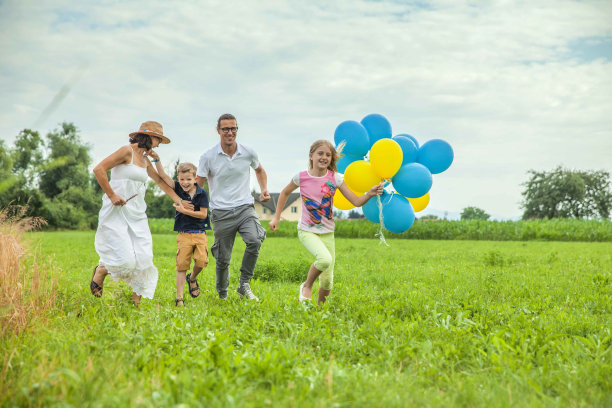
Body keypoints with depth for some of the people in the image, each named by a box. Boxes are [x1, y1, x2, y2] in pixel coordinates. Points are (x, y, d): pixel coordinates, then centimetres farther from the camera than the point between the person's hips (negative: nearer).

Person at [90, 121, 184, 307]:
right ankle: (100, 270, 20)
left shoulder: (145, 160, 16)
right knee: (124, 259, -12)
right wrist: (111, 195, -14)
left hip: (137, 214, 8)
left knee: (143, 258, -2)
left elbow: (160, 180, 29)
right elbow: (98, 169, -16)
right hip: (117, 211, -8)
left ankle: (137, 299, 10)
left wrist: (177, 199, 25)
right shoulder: (127, 151, -9)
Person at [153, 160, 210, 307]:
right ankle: (179, 297, 3)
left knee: (201, 261, -15)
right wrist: (156, 159, -15)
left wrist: (184, 210, -12)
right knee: (182, 265, -3)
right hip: (184, 234, 1)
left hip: (200, 234, -1)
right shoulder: (178, 188, 3)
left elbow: (203, 214, -8)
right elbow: (162, 175, -3)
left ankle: (192, 278, 19)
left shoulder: (202, 193, -3)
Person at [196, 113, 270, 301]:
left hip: (245, 208, 1)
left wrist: (264, 189, 6)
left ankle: (244, 285, -12)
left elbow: (259, 170, 24)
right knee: (223, 259, 3)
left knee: (254, 240, -27)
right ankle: (222, 295, 27)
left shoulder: (249, 153, 1)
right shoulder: (208, 157, -4)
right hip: (221, 213, -1)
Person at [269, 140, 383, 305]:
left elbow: (356, 201, -8)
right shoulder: (301, 177, -8)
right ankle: (307, 286, -4)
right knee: (325, 259, -32)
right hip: (307, 231, -2)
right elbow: (285, 193, 12)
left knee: (327, 282, 1)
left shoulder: (335, 178, -5)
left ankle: (320, 305, 31)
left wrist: (370, 194, -27)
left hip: (327, 233, 2)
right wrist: (276, 217, 10)